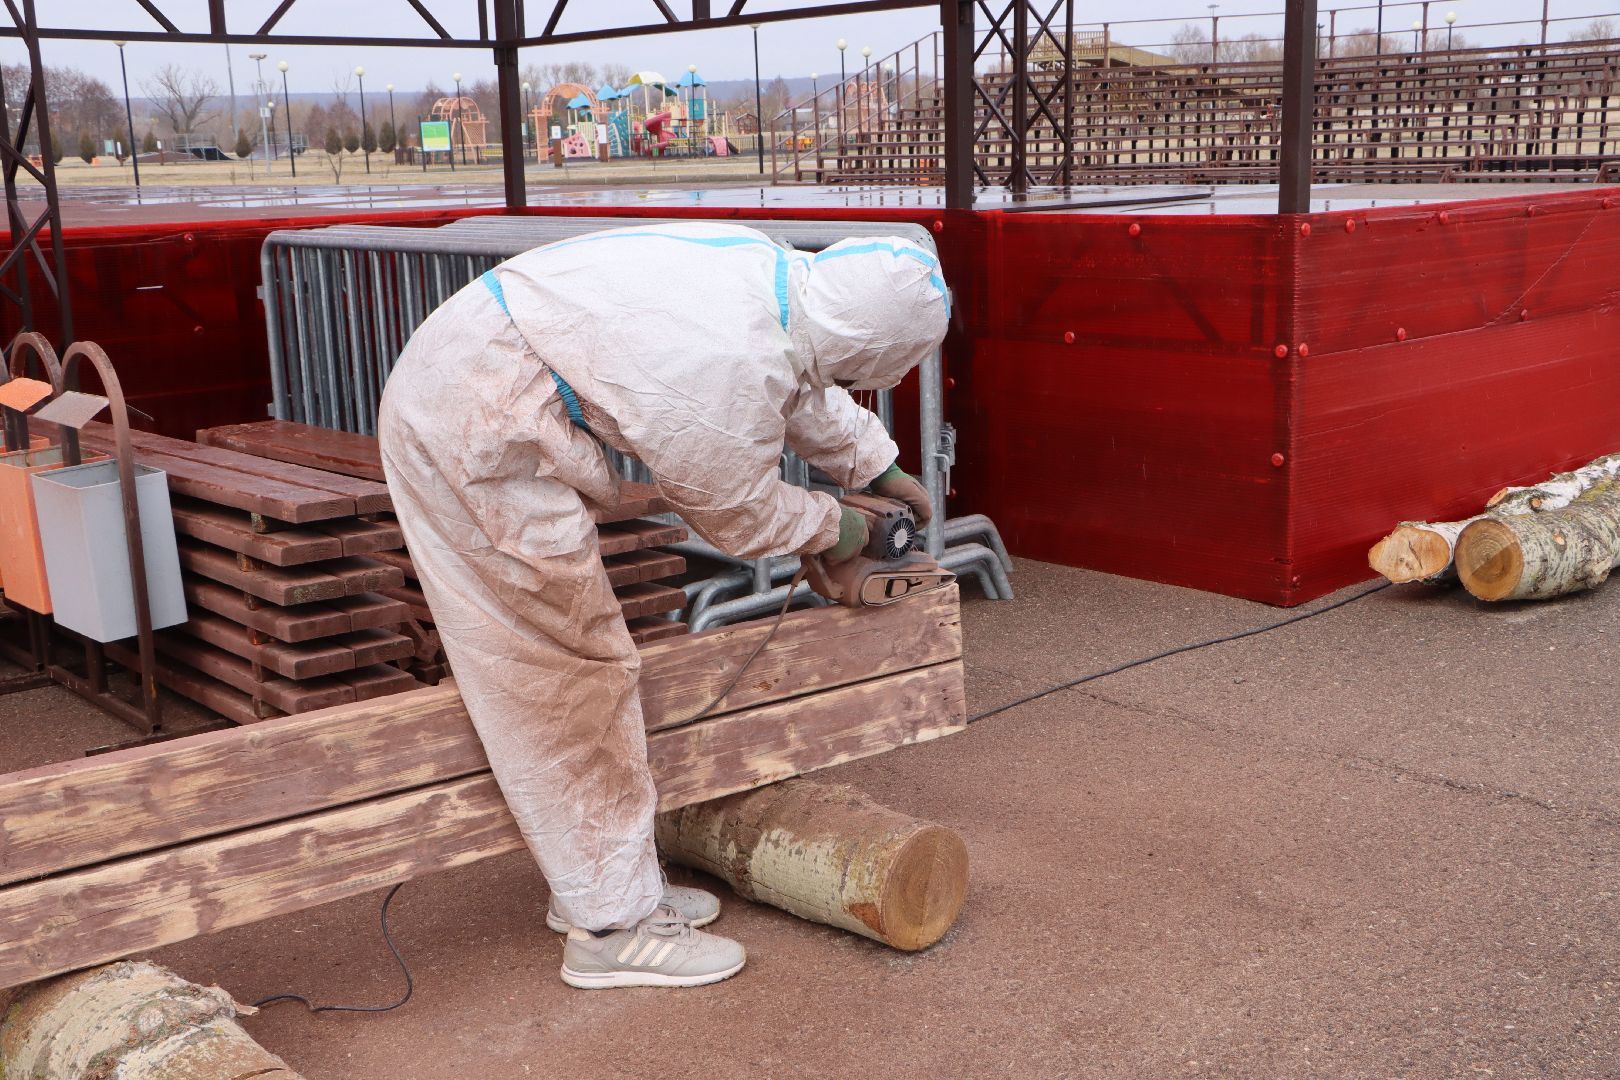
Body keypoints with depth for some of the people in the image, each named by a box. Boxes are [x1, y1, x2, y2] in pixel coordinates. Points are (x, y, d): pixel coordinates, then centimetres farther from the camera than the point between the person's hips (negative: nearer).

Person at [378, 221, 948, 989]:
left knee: (580, 661, 16)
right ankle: (613, 924, 9)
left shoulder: (773, 270, 0)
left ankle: (606, 884, 30)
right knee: (570, 675, -3)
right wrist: (833, 529, 11)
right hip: (481, 439, -10)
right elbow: (739, 517, -7)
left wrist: (882, 470, 32)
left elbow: (804, 391, 22)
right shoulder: (731, 377, -27)